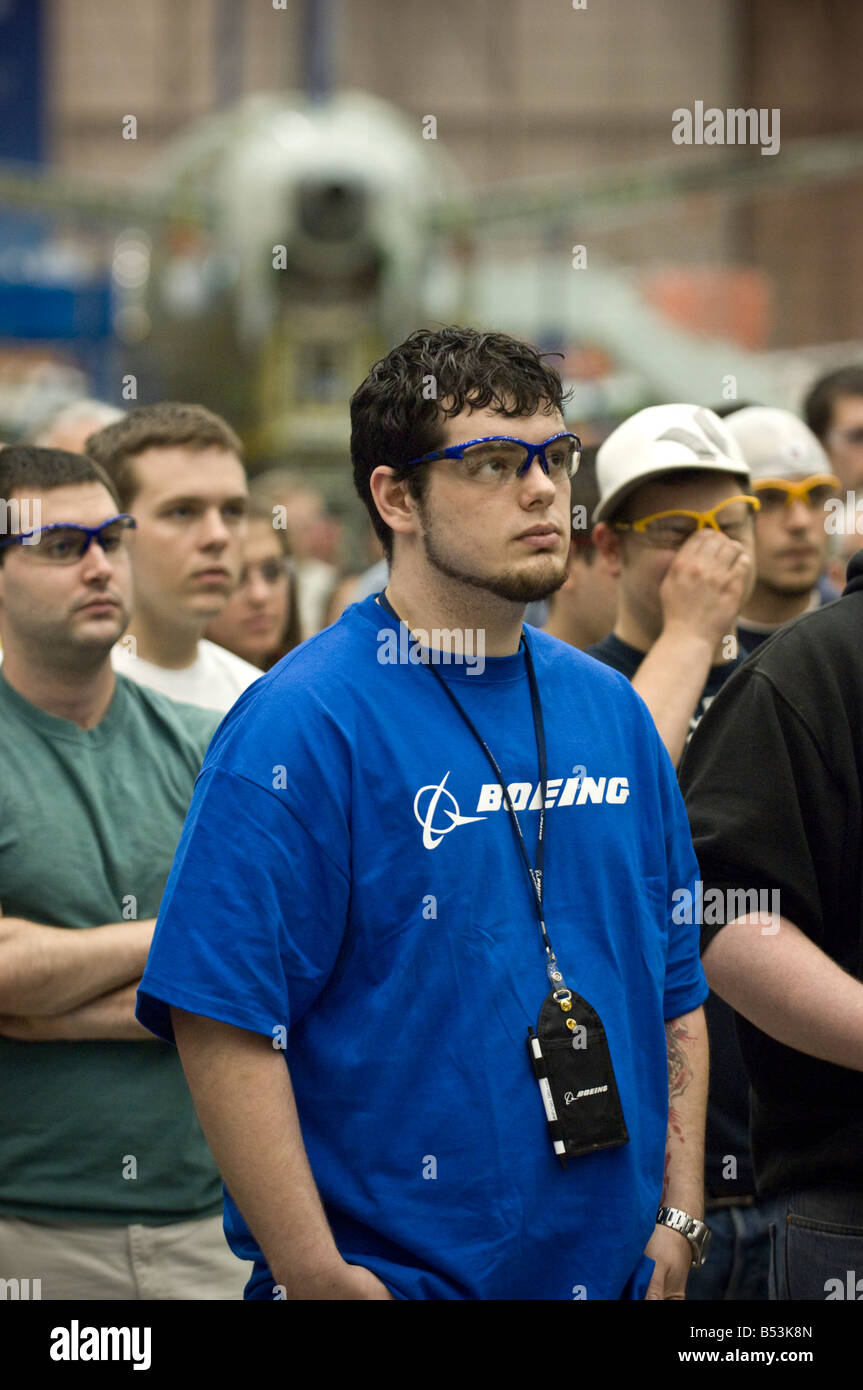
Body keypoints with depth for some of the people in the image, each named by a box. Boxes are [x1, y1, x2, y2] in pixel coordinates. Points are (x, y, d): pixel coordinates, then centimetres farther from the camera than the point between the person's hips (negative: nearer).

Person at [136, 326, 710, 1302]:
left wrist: (678, 1218, 7)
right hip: (392, 1275, -6)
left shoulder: (609, 711, 9)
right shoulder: (301, 725, -13)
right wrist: (317, 1275, -20)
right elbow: (220, 1018, -18)